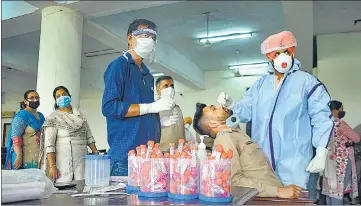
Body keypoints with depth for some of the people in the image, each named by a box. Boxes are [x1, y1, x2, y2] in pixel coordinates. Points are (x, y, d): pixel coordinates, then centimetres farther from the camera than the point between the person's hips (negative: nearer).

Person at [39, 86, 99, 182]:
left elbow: (89, 137, 15)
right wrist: (52, 166, -15)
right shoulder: (53, 118, -1)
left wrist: (96, 154, 6)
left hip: (82, 160, 4)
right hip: (63, 161, -3)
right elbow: (49, 144, -7)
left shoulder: (79, 115, 13)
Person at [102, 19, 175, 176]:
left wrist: (162, 120, 7)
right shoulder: (119, 65, -5)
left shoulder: (147, 73, 18)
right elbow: (109, 107, -18)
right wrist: (151, 107, -18)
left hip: (150, 153, 8)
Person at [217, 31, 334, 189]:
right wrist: (230, 105, -10)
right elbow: (246, 111, 10)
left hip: (293, 160, -4)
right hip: (261, 159, 4)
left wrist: (321, 154, -8)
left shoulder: (307, 81, 0)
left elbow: (321, 118, -3)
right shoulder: (260, 84, 13)